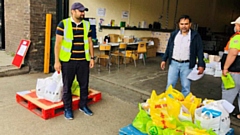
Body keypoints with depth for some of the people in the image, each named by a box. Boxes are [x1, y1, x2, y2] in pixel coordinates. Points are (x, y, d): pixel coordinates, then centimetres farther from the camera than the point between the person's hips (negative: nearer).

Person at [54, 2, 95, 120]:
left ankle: (83, 105, 31)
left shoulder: (87, 25, 6)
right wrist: (57, 61, -9)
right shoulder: (63, 24, -6)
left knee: (84, 84, 12)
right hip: (68, 61, -3)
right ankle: (67, 108, 24)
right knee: (67, 85, 8)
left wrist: (92, 58, 8)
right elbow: (58, 43, -6)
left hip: (83, 61, 4)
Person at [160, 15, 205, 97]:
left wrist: (201, 65, -9)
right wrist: (164, 60, 9)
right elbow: (168, 48, 12)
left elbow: (200, 51, -3)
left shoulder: (195, 35, -3)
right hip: (174, 63, 3)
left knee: (186, 87, 5)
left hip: (187, 65, -2)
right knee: (170, 85, 7)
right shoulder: (174, 34, 6)